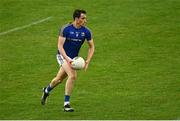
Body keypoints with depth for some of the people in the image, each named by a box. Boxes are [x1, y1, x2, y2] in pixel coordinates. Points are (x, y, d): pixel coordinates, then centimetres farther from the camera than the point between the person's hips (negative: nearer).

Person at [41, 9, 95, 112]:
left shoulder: (86, 32, -8)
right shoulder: (65, 29, -19)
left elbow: (92, 47, 2)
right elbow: (60, 46, -19)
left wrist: (88, 61, -11)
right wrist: (67, 58, -32)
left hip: (73, 58, 5)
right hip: (63, 56, -5)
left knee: (59, 79, 18)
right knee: (73, 76, -25)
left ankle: (46, 91, 49)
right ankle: (66, 104, -18)